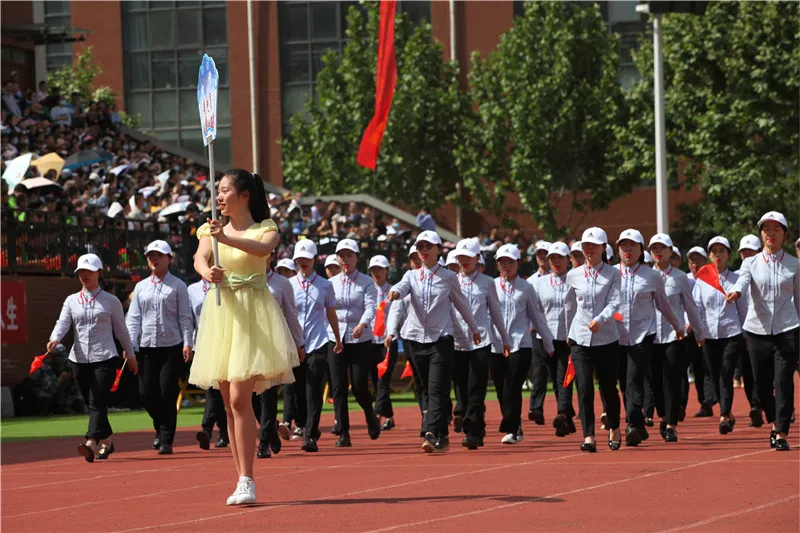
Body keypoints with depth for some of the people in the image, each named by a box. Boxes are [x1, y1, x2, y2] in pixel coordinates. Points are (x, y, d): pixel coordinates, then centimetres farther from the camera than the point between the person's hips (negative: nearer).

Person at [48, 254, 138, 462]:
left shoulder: (111, 301, 6)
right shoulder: (71, 301, 12)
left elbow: (121, 330, 11)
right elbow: (63, 323, -2)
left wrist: (130, 354, 15)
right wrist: (54, 339, -22)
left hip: (105, 358, -4)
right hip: (79, 359, 4)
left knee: (97, 402, -16)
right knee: (90, 404, 8)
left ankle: (92, 443, -29)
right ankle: (106, 441, 23)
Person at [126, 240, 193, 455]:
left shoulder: (177, 286, 4)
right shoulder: (141, 287, 14)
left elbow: (185, 316, 1)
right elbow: (133, 318, 11)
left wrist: (187, 343, -8)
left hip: (172, 346, -4)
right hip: (147, 347, 4)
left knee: (167, 393, -7)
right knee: (146, 392, 0)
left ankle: (166, 440, 0)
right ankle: (161, 429, 26)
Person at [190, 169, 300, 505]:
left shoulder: (265, 229, 0)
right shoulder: (211, 230, 11)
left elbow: (263, 249, -24)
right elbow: (199, 258, -9)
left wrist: (227, 239, -40)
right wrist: (207, 272, -33)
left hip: (253, 315, -5)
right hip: (221, 314, 5)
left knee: (240, 399, -16)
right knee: (230, 405, 6)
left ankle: (246, 481, -16)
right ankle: (243, 482, 12)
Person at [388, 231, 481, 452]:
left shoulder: (448, 277, 3)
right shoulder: (412, 275, 8)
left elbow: (462, 304, 14)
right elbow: (402, 287, -13)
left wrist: (474, 329, 25)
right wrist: (394, 292, -38)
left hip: (441, 339, -4)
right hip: (417, 339, 4)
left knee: (437, 390, -14)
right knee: (429, 390, 10)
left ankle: (431, 435, -25)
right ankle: (442, 437, 20)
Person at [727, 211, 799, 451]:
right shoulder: (751, 263, 7)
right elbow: (743, 281, -14)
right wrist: (736, 292, -39)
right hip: (757, 330, 1)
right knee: (761, 384, 5)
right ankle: (774, 422, 31)